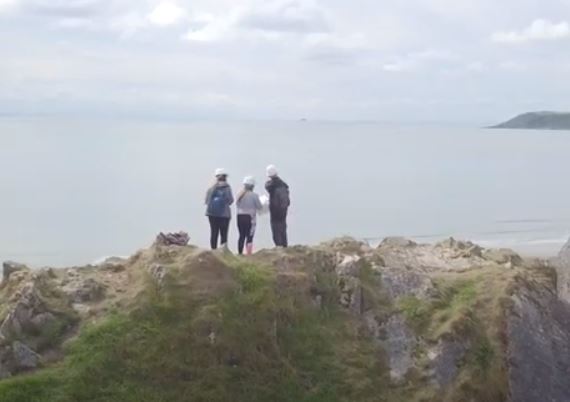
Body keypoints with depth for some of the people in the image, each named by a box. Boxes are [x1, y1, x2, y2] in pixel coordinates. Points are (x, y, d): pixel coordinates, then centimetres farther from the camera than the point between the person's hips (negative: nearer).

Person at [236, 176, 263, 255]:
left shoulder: (240, 195, 3)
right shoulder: (254, 195, -10)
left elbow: (237, 204, 9)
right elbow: (259, 207, -5)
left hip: (240, 217, 5)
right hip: (250, 217, -5)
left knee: (241, 236, 12)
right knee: (249, 237, -3)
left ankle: (240, 254, 15)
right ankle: (249, 254, -7)